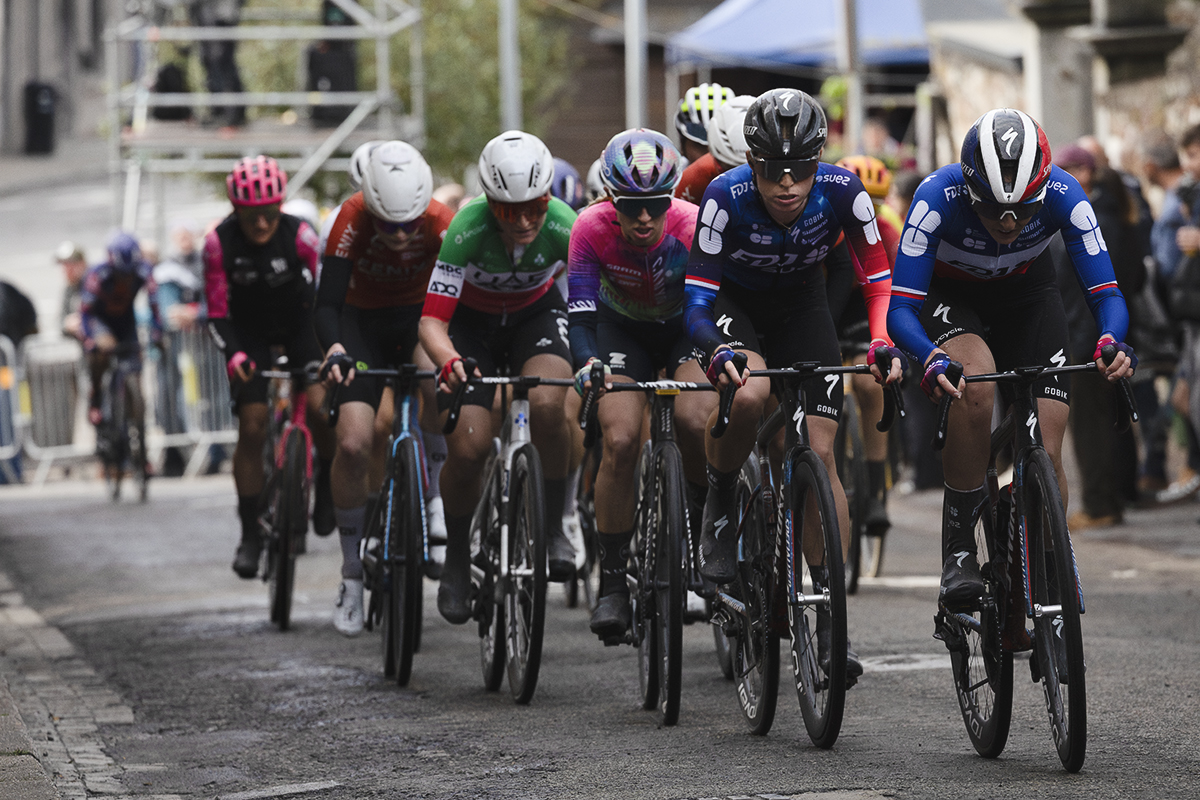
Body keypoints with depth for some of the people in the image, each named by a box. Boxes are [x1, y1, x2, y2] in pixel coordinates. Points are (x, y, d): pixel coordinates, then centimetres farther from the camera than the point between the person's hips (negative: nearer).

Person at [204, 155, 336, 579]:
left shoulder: (300, 235, -24)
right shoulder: (219, 243, -22)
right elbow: (217, 314, -17)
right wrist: (233, 354, -34)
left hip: (298, 325, 0)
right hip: (249, 333, 0)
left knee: (320, 404, -23)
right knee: (251, 427, -9)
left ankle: (327, 482, 7)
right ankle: (250, 533, 1)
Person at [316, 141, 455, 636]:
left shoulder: (439, 222, -26)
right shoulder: (353, 218, -27)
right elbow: (327, 302, -28)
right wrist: (335, 350, -48)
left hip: (419, 316, 0)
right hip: (364, 321, 0)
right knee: (354, 442, -16)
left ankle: (436, 498, -15)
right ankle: (351, 572, 1)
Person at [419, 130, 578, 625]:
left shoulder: (564, 226, -30)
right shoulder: (468, 228, -33)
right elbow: (432, 319, -34)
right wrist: (449, 361, -55)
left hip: (536, 313, 1)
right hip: (472, 320, -1)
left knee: (547, 404, -31)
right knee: (469, 448, -16)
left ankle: (554, 527, -11)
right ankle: (457, 559, 10)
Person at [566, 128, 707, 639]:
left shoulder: (692, 226, -30)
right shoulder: (592, 228, -28)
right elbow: (581, 314, -29)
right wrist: (588, 363, -50)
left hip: (685, 325, 0)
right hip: (622, 328, 1)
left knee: (695, 424, -27)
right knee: (620, 440, -21)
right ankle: (613, 582, -10)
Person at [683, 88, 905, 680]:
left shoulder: (842, 191, -27)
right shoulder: (726, 198, -32)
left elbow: (879, 280, -17)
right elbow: (695, 303, -32)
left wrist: (884, 344, -35)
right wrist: (719, 353, -52)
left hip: (801, 305, 2)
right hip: (733, 303, -2)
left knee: (819, 454, -8)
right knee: (749, 394, -36)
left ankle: (831, 626, -3)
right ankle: (720, 506, -6)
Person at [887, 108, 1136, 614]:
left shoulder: (1063, 196, -31)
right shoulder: (938, 198, -35)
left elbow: (1106, 293, -26)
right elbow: (900, 308, -34)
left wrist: (1112, 343, -49)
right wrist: (931, 359, -54)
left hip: (1027, 295, 2)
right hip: (949, 296, -2)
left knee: (1046, 453, -12)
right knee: (975, 384, -34)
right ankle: (958, 551, -23)